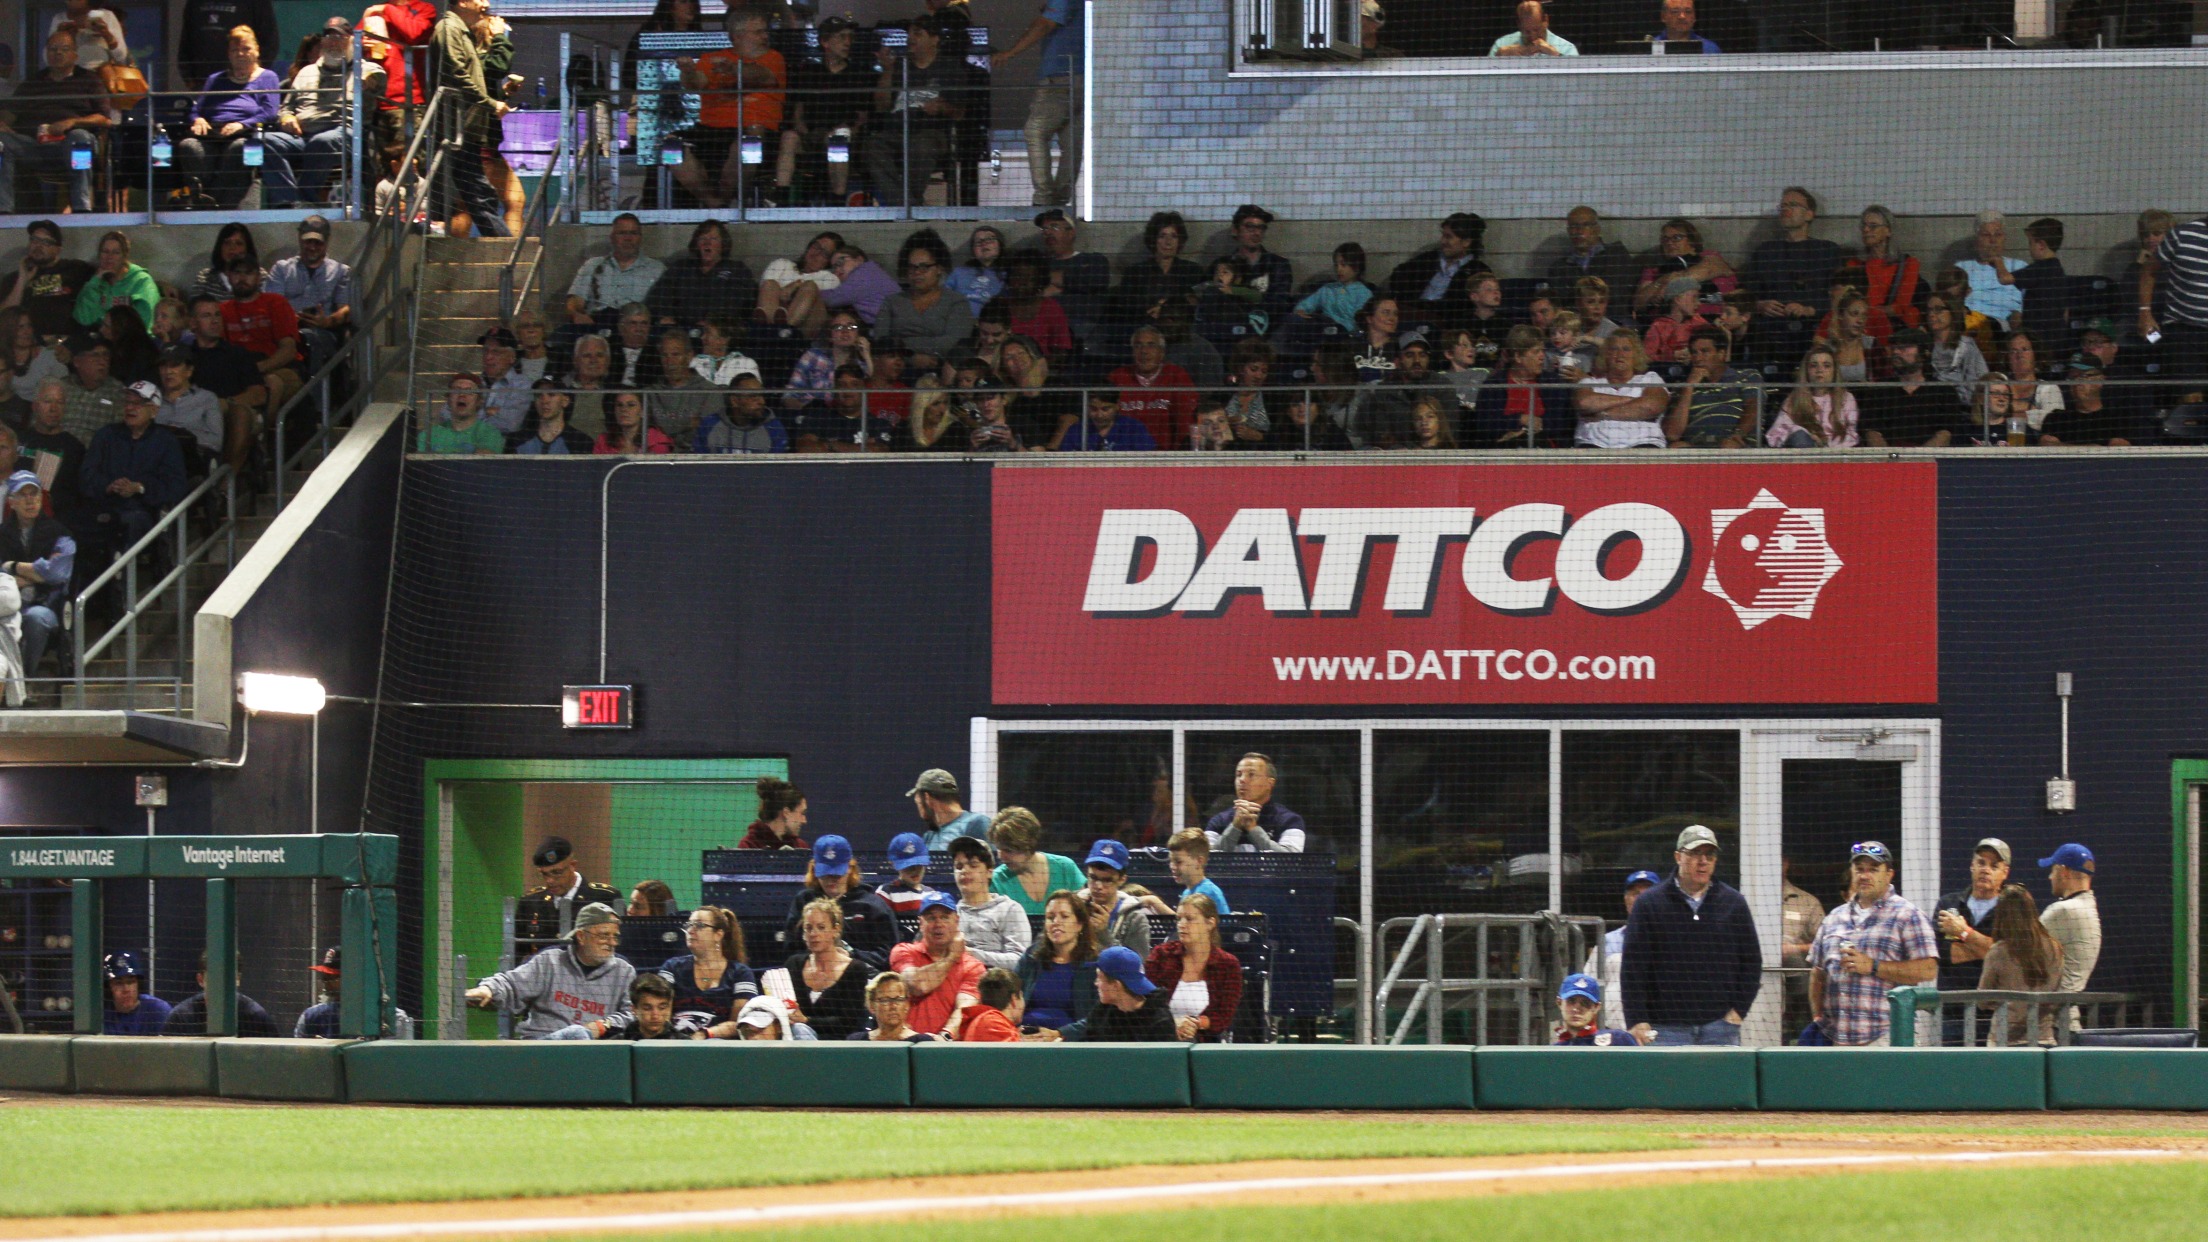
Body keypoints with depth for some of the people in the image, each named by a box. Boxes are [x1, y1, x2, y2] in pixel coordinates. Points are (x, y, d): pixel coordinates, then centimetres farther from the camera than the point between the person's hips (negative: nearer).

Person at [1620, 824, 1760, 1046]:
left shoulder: (1734, 903, 11)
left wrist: (1739, 1009, 5)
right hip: (1667, 1027, -2)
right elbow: (1633, 966, 2)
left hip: (1720, 1025, 2)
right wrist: (1636, 1021, -6)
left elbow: (1752, 961, 16)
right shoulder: (1649, 904, 4)